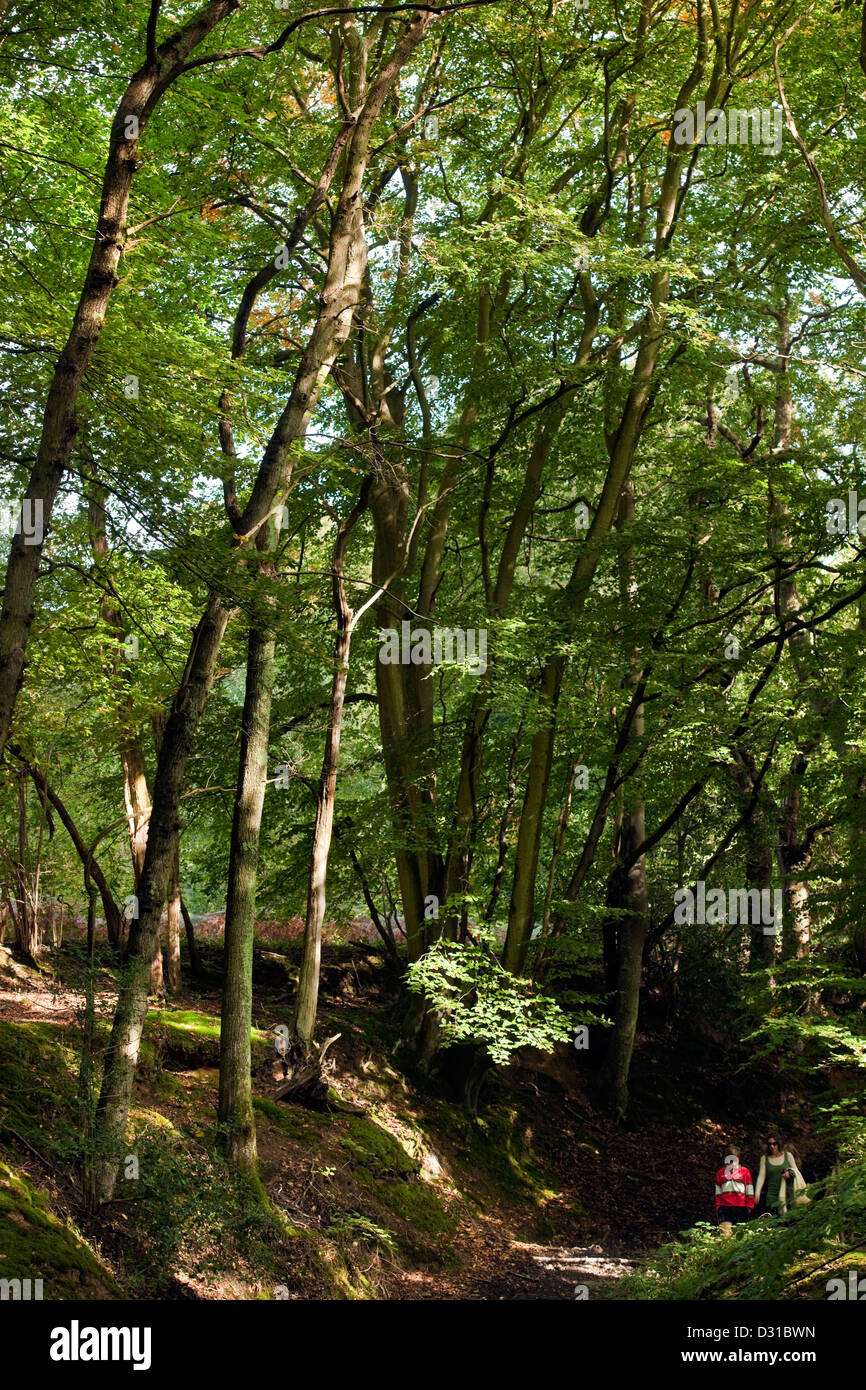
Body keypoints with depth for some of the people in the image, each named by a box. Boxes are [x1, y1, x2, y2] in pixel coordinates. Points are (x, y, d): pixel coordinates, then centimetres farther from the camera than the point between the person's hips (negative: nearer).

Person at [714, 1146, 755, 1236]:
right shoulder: (720, 1173, 15)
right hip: (725, 1207, 0)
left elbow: (749, 1191, 9)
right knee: (725, 1233, -14)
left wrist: (749, 1206, 2)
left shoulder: (744, 1171, 9)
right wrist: (718, 1207, 9)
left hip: (741, 1207, 0)